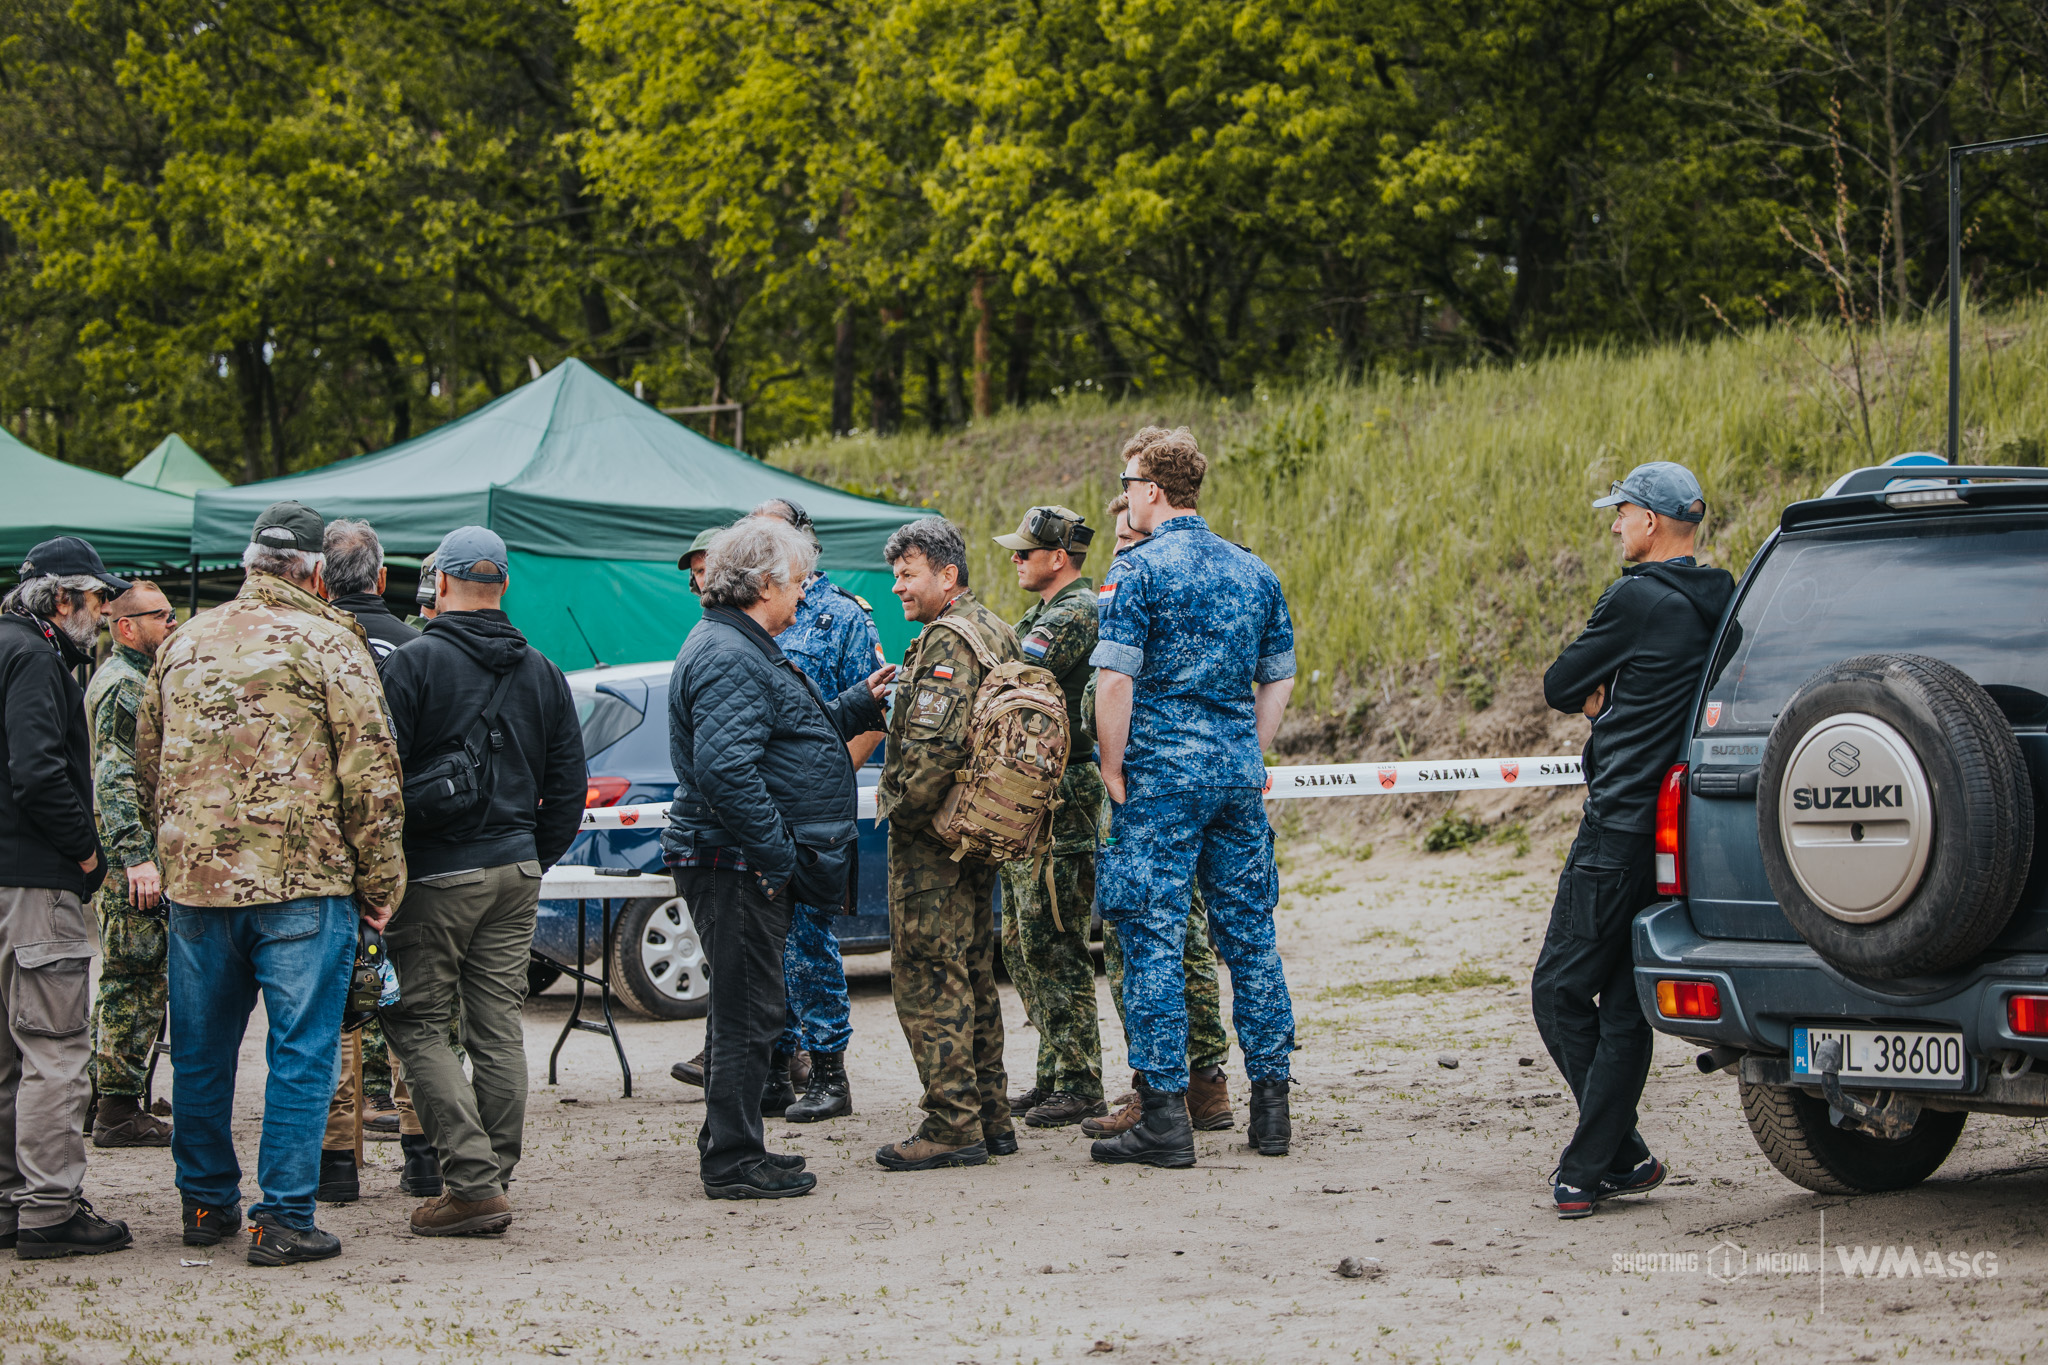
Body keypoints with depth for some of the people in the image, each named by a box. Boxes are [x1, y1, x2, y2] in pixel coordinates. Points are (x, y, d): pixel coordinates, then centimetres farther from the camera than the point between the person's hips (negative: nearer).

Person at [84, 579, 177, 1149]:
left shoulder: (130, 679, 20)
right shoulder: (124, 685, -13)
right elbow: (116, 780, -23)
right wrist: (136, 856, -28)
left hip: (122, 858, 11)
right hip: (132, 859, -11)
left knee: (125, 981, 15)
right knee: (139, 980, -7)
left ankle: (103, 1100, 21)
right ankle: (119, 1112, -5)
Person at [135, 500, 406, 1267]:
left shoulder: (182, 645, 12)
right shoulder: (328, 644, -5)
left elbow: (147, 767, 18)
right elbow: (370, 772, -9)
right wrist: (380, 885, -2)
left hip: (195, 880, 5)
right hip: (303, 880, -5)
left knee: (201, 1053, 15)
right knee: (300, 1053, 0)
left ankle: (206, 1202, 26)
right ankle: (284, 1218, -1)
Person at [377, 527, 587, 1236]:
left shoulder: (413, 664, -9)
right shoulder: (541, 673, 10)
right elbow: (568, 783, 13)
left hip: (438, 876, -6)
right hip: (516, 871, 6)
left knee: (418, 1025, 0)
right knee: (499, 1026, 10)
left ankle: (474, 1180, -10)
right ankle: (494, 1184, 11)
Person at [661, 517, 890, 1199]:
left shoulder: (745, 649, 18)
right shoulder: (727, 657, -19)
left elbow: (784, 736, 27)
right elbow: (726, 767, -28)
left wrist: (858, 704, 18)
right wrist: (777, 855, -25)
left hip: (752, 862, 11)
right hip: (736, 862, -11)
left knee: (745, 1008, 17)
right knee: (747, 1009, -6)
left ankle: (730, 1146, 26)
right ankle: (733, 1161, -1)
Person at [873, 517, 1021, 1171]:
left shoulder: (947, 640, -16)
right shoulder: (994, 630, 16)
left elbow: (932, 744, -26)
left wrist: (901, 805, -12)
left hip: (933, 839, -10)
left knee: (927, 976, -7)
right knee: (972, 973, 15)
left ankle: (952, 1125, -7)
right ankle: (990, 1116, 19)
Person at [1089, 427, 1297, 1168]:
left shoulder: (1137, 570, -8)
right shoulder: (1253, 571, 11)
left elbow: (1115, 680, -15)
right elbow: (1279, 678, 15)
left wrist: (1113, 772, -6)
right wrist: (1247, 755, 17)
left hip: (1162, 773, -6)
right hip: (1237, 773, 6)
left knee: (1154, 939, -2)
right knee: (1250, 935, 10)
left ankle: (1164, 1115, -3)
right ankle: (1270, 1106, 13)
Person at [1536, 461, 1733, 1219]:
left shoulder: (1636, 601, -12)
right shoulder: (1719, 607, 12)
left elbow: (1560, 687, -3)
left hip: (1620, 829, -8)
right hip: (1680, 832, 8)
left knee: (1561, 989, -1)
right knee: (1626, 1005, 8)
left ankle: (1621, 1155, 1)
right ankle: (1589, 1168, 9)